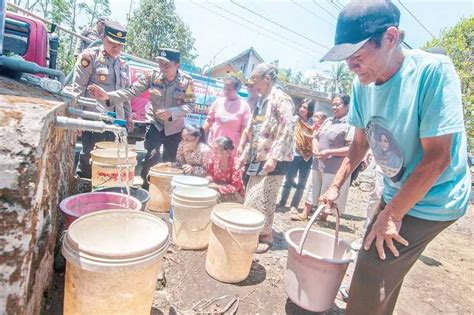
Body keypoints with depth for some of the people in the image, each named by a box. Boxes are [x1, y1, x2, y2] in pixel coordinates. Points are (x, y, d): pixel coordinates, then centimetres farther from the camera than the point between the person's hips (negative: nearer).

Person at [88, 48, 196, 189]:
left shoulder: (186, 81, -14)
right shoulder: (153, 75, -12)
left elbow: (190, 105, -14)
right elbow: (132, 91, -15)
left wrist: (171, 112, -30)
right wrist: (107, 95, -28)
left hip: (174, 127, 1)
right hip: (155, 123, 0)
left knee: (170, 162, 11)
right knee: (152, 156, -16)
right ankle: (145, 185, 7)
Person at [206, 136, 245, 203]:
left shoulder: (236, 164, -25)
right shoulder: (214, 158, -11)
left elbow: (235, 187, -23)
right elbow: (210, 172, 6)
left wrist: (218, 187, -28)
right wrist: (209, 178, -16)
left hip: (233, 195, -5)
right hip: (217, 190, 5)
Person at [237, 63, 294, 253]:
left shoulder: (280, 99, -9)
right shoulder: (260, 102, 16)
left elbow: (285, 131, -19)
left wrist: (274, 157, -24)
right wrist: (245, 155, 17)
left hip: (275, 159, -8)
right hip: (258, 158, 8)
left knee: (262, 199, -5)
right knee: (251, 197, 11)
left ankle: (266, 236, 13)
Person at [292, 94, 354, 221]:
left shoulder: (350, 124, -11)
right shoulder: (328, 121, 13)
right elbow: (316, 136, 19)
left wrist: (329, 152, -21)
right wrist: (315, 148, -3)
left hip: (334, 167, -7)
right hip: (318, 163, 7)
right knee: (312, 189, 14)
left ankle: (322, 218, 21)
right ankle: (304, 214, 25)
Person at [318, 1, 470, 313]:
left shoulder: (433, 70, -26)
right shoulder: (362, 83, -7)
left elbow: (437, 157, -26)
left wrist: (392, 214, -20)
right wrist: (336, 185, 4)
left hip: (430, 200, -6)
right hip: (395, 193, 7)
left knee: (372, 272, -8)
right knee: (384, 269, 22)